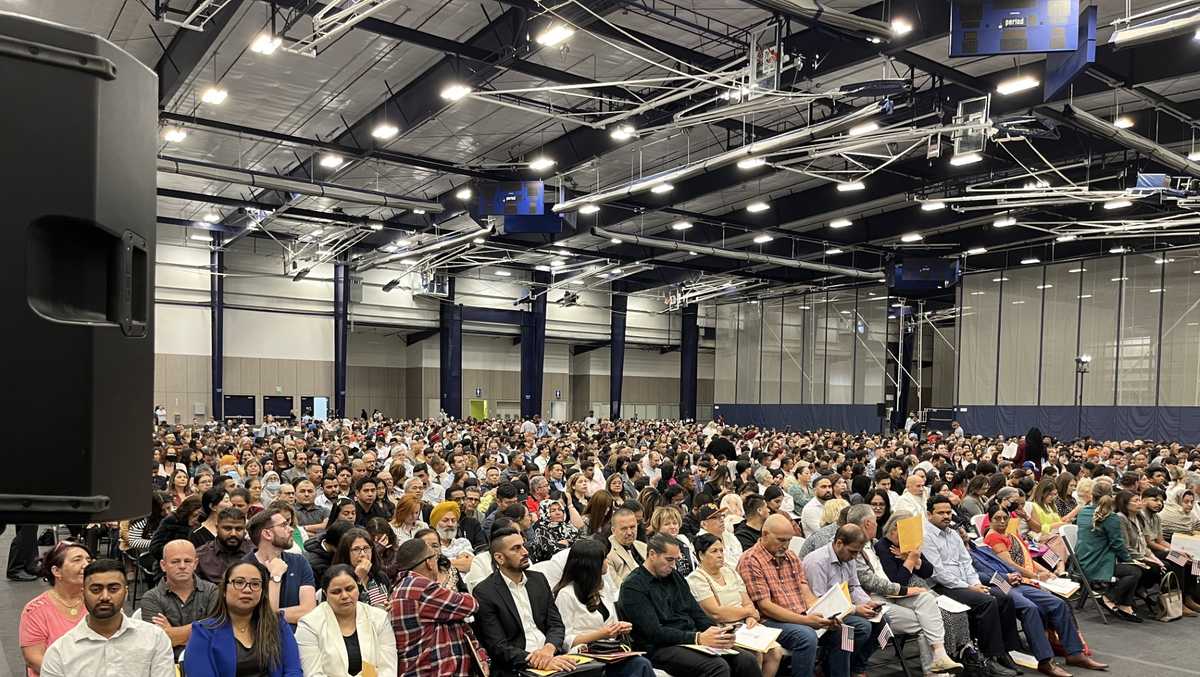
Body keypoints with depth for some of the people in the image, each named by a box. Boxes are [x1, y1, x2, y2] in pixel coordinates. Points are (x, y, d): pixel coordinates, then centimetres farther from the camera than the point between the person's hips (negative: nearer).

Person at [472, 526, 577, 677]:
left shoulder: (539, 579, 10)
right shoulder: (485, 592, -6)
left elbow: (556, 624, 8)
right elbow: (498, 647, -11)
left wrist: (549, 649, -13)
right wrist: (535, 661, -23)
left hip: (550, 657, 5)